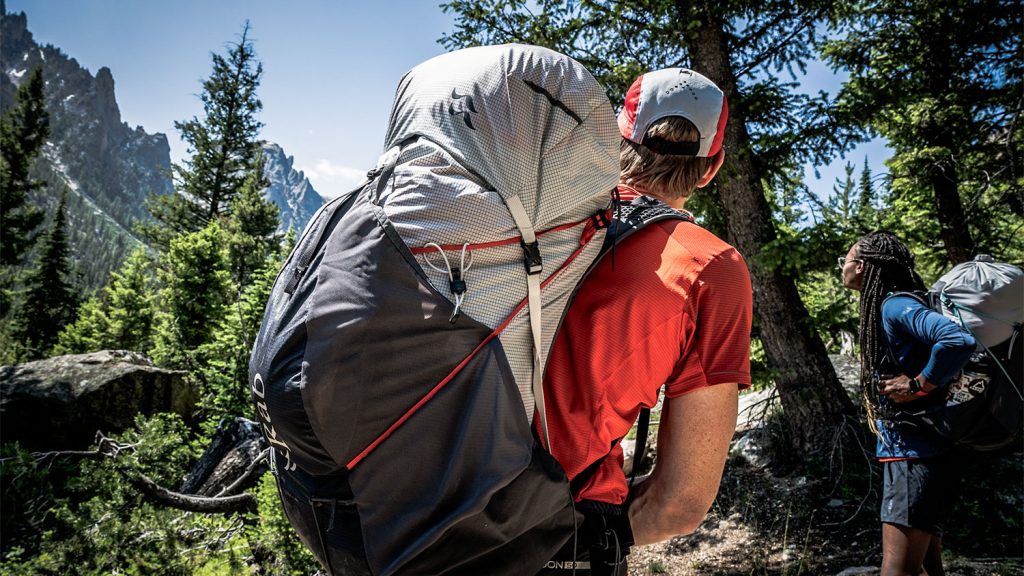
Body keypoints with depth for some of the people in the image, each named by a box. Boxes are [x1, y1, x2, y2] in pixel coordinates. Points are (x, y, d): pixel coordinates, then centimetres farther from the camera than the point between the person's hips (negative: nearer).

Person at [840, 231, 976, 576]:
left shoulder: (895, 305, -15)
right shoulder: (882, 308, 14)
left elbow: (959, 341, -31)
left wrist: (917, 386, -22)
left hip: (915, 454, -11)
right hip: (909, 452, 11)